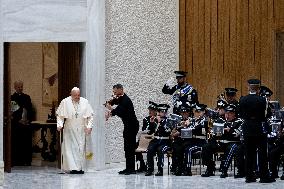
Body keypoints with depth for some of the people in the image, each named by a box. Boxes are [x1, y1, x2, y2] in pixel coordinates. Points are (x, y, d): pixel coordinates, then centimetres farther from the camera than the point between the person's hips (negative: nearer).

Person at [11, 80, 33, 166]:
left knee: (27, 142, 0)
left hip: (26, 124, 3)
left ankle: (27, 161, 5)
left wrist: (29, 119, -1)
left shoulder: (27, 97, 15)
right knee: (16, 143, -6)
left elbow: (30, 110, 15)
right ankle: (17, 161, -2)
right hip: (16, 124, -3)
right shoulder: (11, 98, 1)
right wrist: (18, 120, -8)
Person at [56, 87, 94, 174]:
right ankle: (72, 168, -9)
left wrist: (89, 126, -2)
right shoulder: (65, 102, -2)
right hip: (69, 130, -2)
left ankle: (80, 168, 7)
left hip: (81, 130, 2)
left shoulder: (85, 102, 2)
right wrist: (59, 125, -12)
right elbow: (60, 115, 2)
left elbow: (90, 115, 8)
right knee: (70, 148, -8)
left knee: (81, 149, 1)